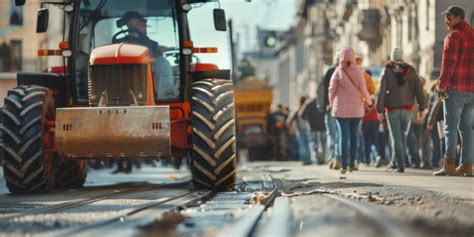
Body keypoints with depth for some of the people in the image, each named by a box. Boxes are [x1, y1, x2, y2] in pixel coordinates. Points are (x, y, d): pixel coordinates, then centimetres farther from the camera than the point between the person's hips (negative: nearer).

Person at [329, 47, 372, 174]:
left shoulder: (338, 72, -8)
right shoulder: (358, 72, -6)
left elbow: (332, 90, -2)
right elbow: (363, 90, -2)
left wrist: (332, 105, 14)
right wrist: (369, 103, 15)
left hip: (341, 107, -1)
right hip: (356, 108, 1)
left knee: (343, 135, -2)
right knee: (353, 135, 10)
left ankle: (344, 165, -10)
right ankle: (351, 164, 12)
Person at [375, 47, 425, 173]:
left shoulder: (387, 70, -2)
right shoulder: (410, 70, 3)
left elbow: (381, 90, -8)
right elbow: (418, 89, 2)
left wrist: (379, 110, -6)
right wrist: (421, 108, 7)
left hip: (392, 108, -2)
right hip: (407, 108, 2)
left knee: (396, 137, 0)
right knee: (403, 135, 16)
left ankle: (400, 165, -7)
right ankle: (395, 162, 21)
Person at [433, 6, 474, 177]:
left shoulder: (454, 36, -8)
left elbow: (448, 63, -15)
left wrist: (442, 85, -11)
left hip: (455, 87, -7)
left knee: (451, 126, -9)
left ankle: (449, 164, -18)